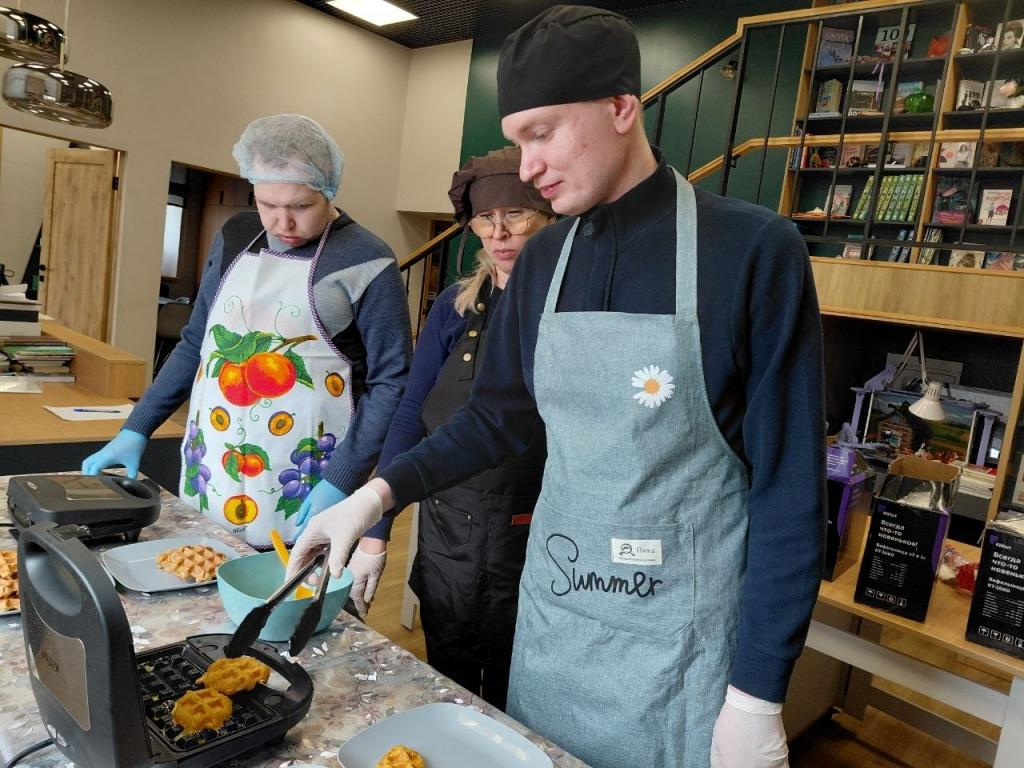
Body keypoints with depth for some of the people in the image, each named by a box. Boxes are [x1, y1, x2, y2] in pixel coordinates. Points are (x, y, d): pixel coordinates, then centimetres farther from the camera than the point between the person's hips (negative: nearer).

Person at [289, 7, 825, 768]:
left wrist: (758, 694, -12)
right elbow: (497, 417, 9)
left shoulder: (754, 250, -15)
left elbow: (789, 486, -13)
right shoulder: (542, 261, 1)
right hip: (550, 614, 5)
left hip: (678, 635, -4)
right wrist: (379, 493, -3)